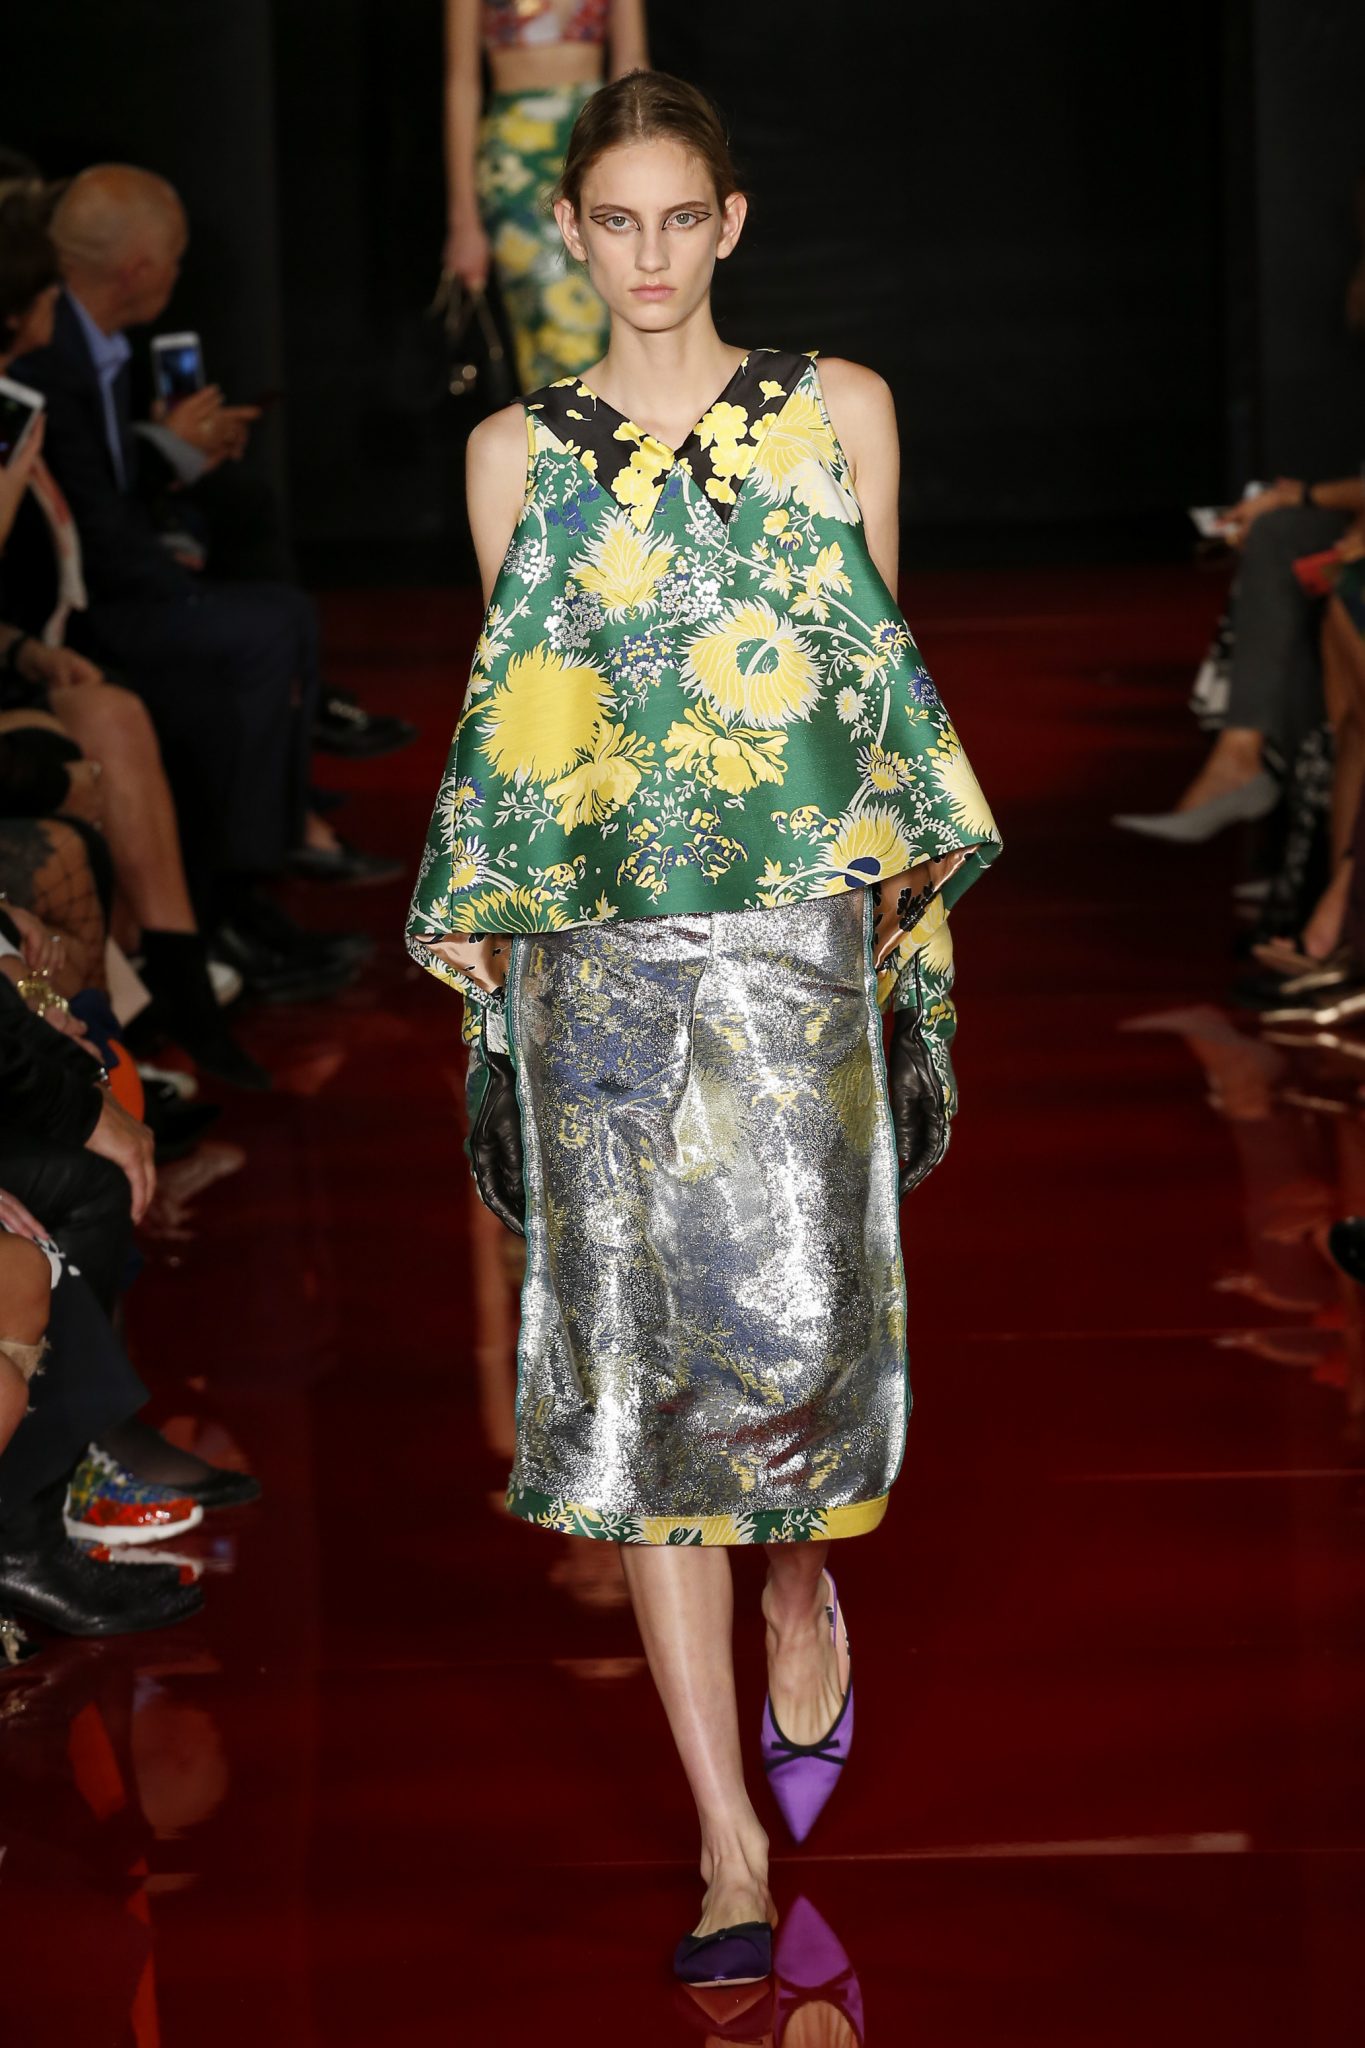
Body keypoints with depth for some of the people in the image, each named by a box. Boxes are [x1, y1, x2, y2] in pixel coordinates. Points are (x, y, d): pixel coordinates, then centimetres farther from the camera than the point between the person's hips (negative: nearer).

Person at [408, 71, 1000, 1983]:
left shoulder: (839, 410, 9)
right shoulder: (518, 451, 11)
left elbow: (881, 671, 11)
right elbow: (507, 722, 13)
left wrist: (900, 869, 2)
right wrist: (482, 934, 7)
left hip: (795, 937, -1)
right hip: (592, 956, 1)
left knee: (794, 1320, -11)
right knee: (635, 1365, -3)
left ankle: (808, 1598, 26)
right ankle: (732, 1841, 3)